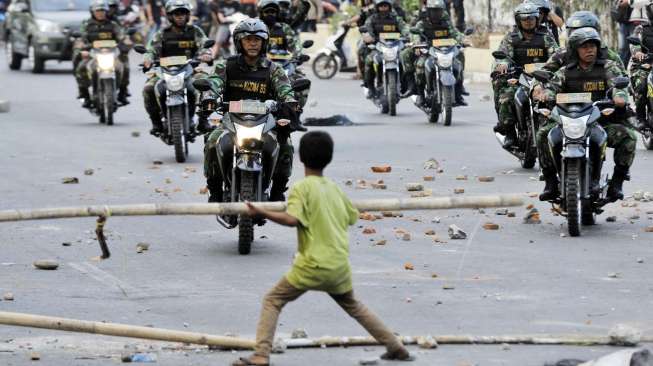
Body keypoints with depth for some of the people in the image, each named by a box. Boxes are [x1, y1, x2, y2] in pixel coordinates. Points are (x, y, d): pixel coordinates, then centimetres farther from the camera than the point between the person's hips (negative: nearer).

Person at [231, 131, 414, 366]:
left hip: (313, 265, -6)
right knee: (353, 306, 27)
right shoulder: (334, 188, 11)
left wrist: (263, 214, -25)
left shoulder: (302, 188, -8)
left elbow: (292, 219, -23)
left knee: (272, 301, 3)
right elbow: (352, 217, 23)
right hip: (340, 265, 6)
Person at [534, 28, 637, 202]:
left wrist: (620, 96, -37)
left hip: (604, 121, -2)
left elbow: (618, 82, -12)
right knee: (543, 133, -19)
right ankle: (550, 181, -9)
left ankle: (617, 181, -13)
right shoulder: (565, 72, 12)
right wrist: (545, 94, -28)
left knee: (628, 135, -27)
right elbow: (554, 86, -2)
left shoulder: (609, 67, 6)